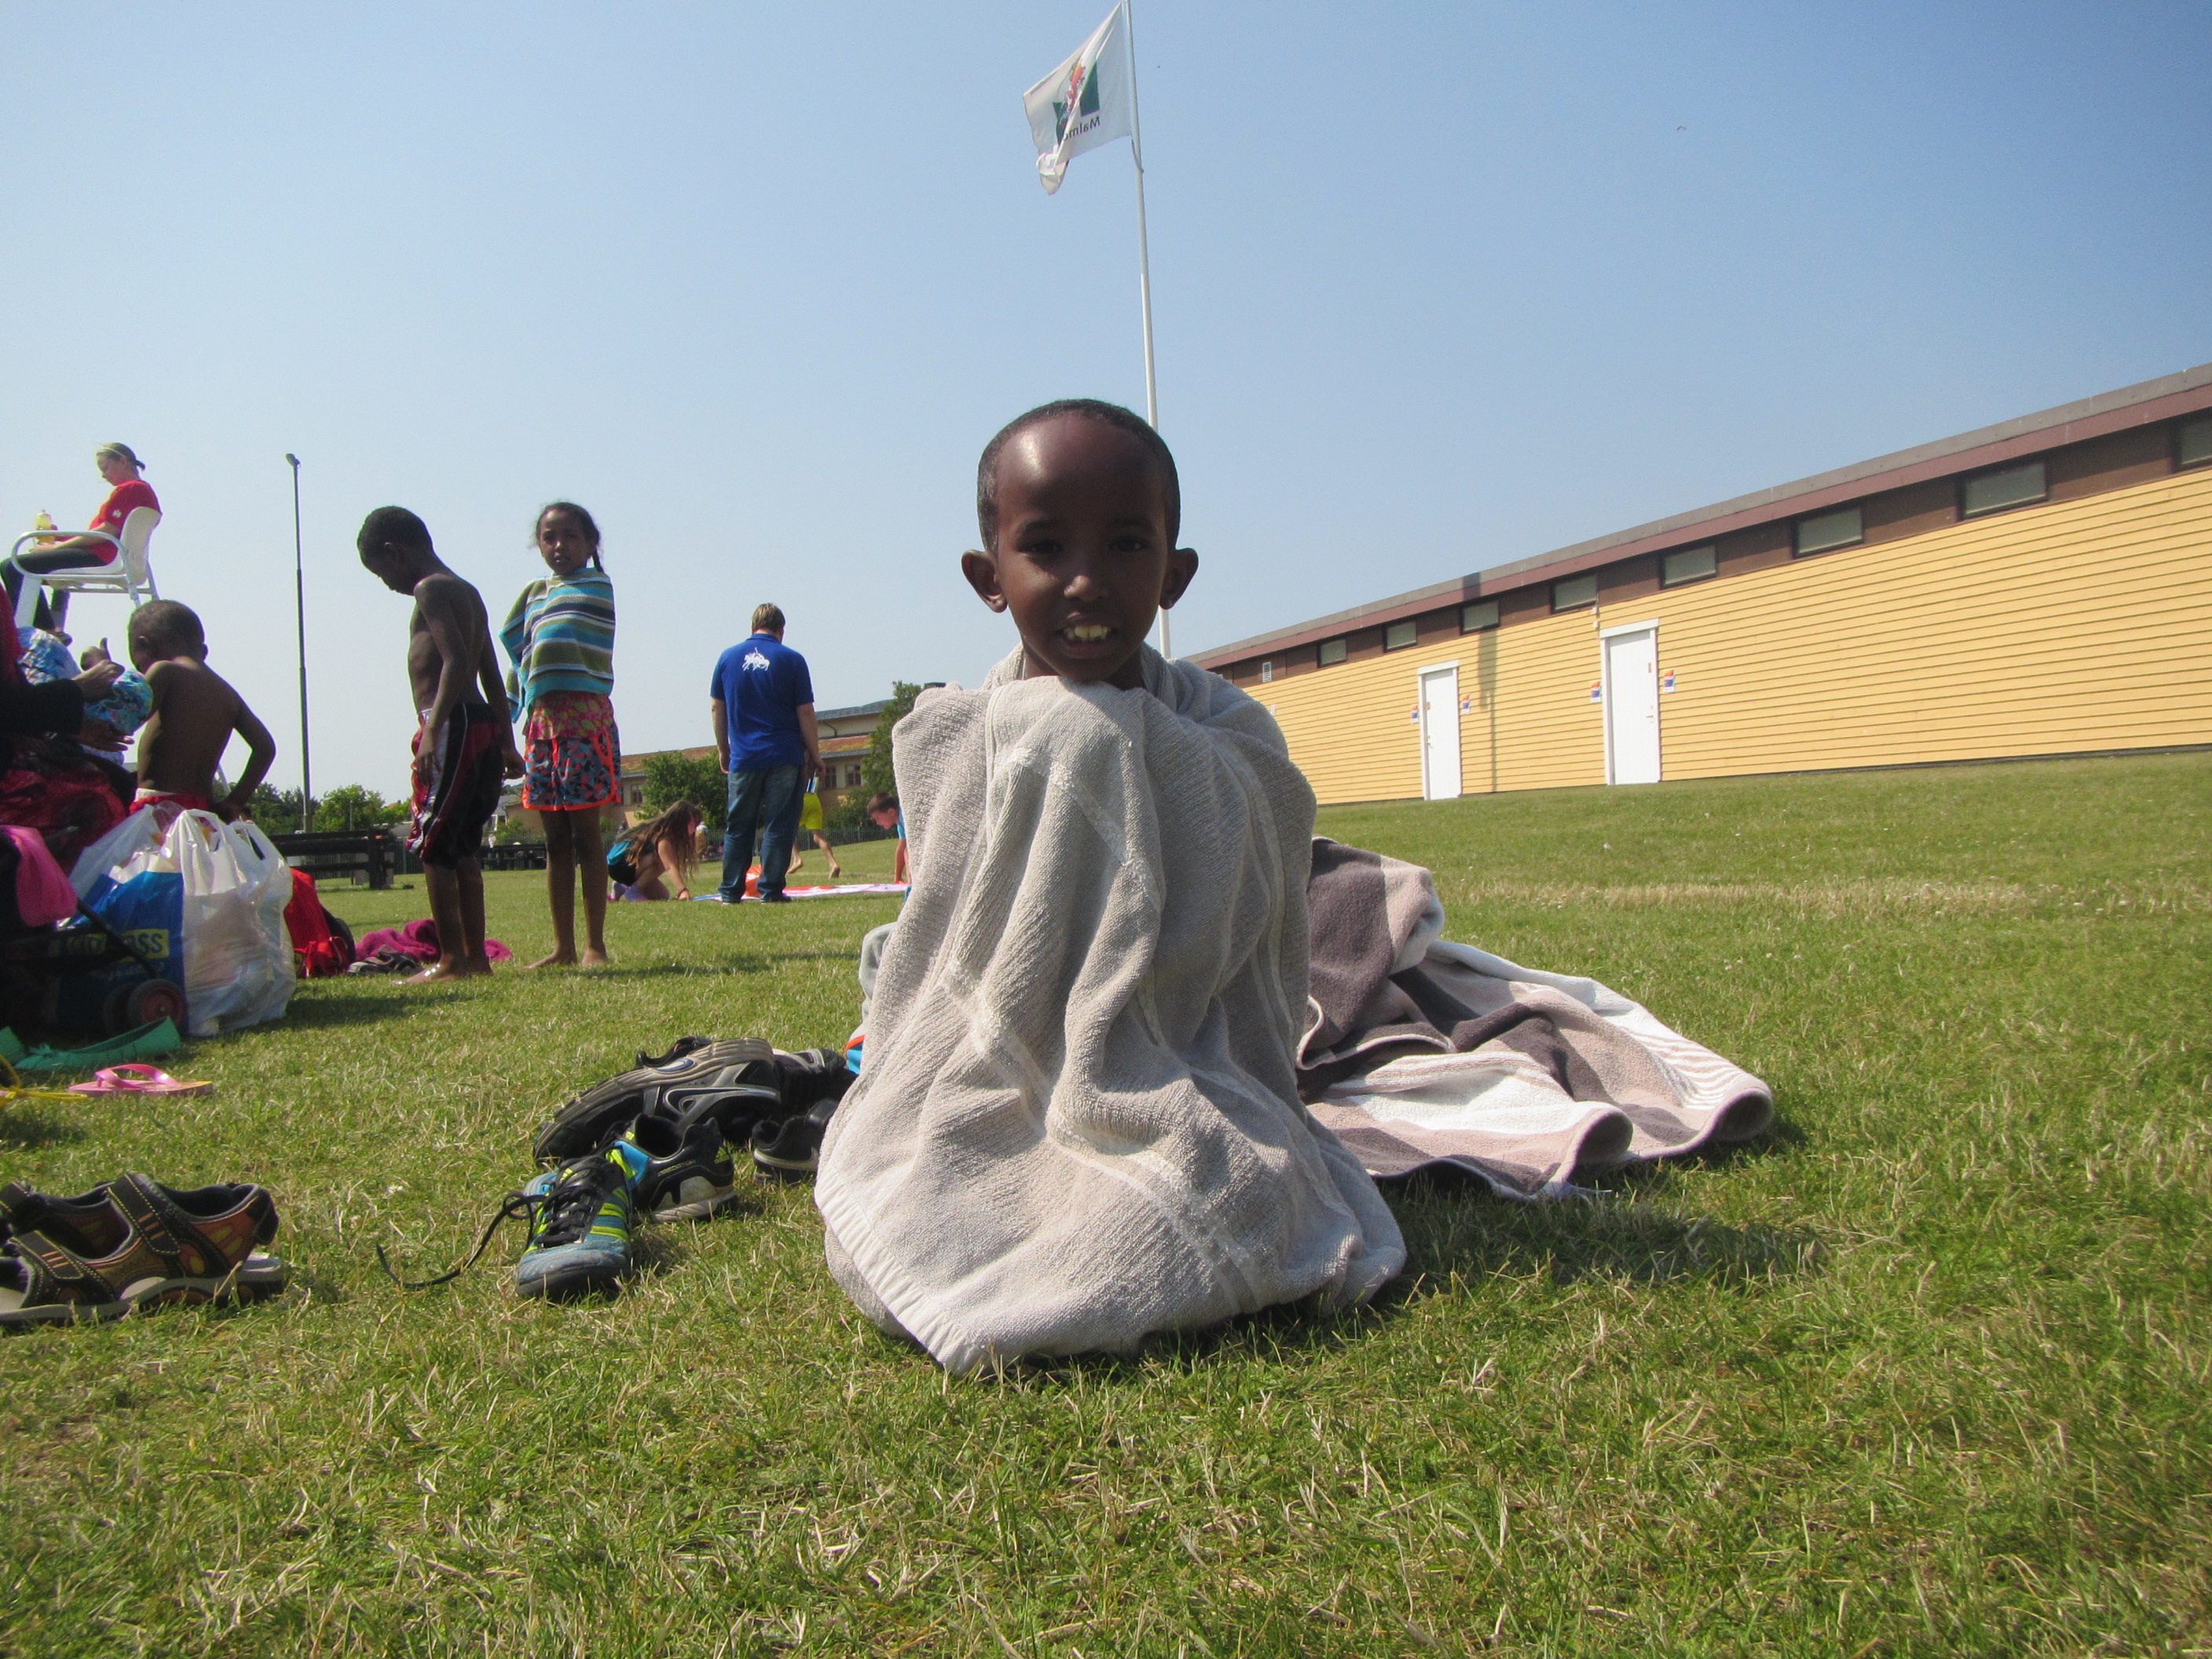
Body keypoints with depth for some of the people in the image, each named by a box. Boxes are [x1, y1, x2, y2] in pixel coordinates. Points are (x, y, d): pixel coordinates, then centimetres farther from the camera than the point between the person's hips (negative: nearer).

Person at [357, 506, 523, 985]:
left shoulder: (431, 589, -6)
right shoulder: (467, 592, 21)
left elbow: (455, 661, -21)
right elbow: (493, 677, 21)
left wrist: (433, 730, -26)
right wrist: (507, 743, 22)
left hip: (454, 727, -9)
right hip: (484, 727, 9)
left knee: (432, 846, -7)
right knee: (462, 847, 12)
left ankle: (452, 960, -7)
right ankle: (475, 955, 14)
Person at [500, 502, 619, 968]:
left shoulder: (597, 584, 0)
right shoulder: (535, 591, 18)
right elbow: (514, 638, 20)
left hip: (584, 716, -6)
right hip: (541, 720, 6)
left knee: (585, 833, -5)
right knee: (555, 839, 7)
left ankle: (595, 945, 0)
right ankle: (563, 947, 11)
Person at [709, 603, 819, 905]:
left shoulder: (728, 657, 7)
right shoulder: (791, 660, -2)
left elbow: (716, 707, 11)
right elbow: (805, 712, -4)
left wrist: (723, 749, 20)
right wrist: (814, 754, 3)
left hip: (743, 756, 3)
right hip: (784, 756, -3)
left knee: (737, 826, 10)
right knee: (779, 825, 1)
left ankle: (731, 892, 11)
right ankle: (771, 891, -1)